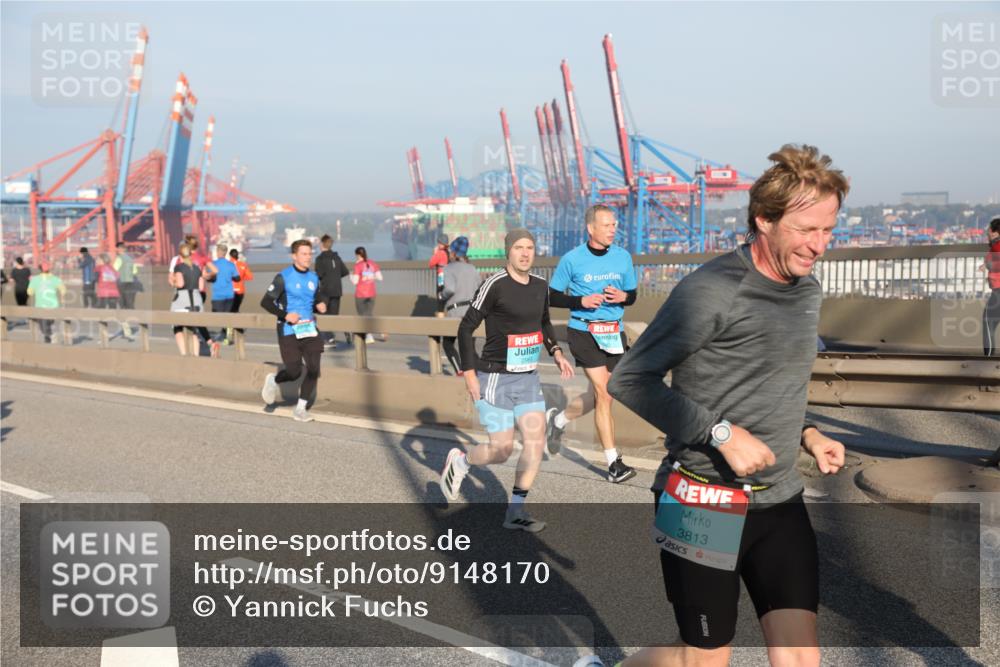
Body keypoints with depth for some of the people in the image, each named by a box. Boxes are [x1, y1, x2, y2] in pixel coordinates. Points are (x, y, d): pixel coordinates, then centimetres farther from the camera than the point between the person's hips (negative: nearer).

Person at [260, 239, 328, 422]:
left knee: (314, 369, -5)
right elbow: (265, 302, -8)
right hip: (288, 332, -5)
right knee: (294, 372, -5)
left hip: (309, 329, 5)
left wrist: (320, 307, -1)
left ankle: (300, 408, 9)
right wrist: (285, 315, -20)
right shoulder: (283, 277, -9)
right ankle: (273, 380, 29)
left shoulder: (314, 278, 9)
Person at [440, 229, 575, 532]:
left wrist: (556, 352, 8)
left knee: (536, 441, -2)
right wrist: (469, 373, -14)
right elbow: (466, 328, -11)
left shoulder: (540, 285, 6)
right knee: (502, 450, -4)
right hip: (496, 379, -6)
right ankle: (460, 461, 28)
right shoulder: (494, 285, -14)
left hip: (528, 378, 6)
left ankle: (515, 512, 9)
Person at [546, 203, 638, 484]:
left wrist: (623, 296, -10)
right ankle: (614, 463, -4)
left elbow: (632, 295, 14)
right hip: (583, 331, -5)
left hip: (614, 332, 5)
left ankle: (557, 419, 42)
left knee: (599, 395, 14)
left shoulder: (623, 257, 5)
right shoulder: (572, 259, -6)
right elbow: (553, 297, -1)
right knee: (603, 393, -11)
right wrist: (581, 301, -16)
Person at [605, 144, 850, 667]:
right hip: (704, 503, -7)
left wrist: (805, 433, 5)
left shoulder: (809, 290, 9)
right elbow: (629, 380, -15)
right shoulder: (711, 291, -17)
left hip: (781, 504, 7)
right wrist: (723, 434, -20)